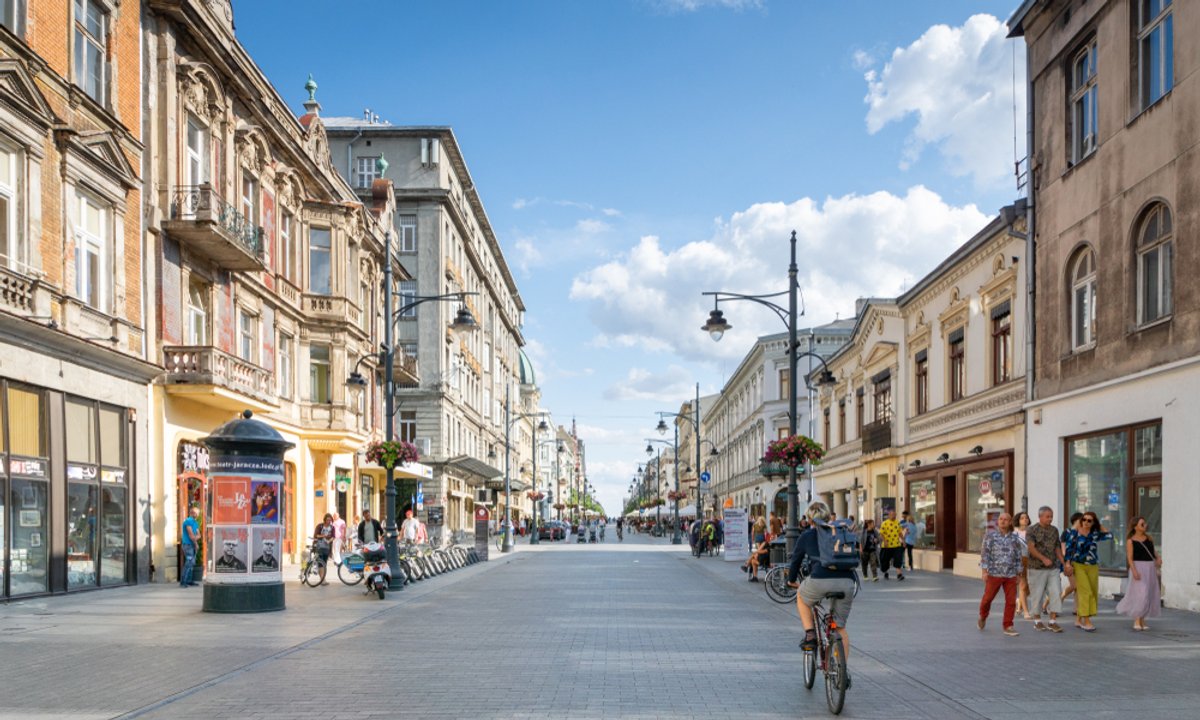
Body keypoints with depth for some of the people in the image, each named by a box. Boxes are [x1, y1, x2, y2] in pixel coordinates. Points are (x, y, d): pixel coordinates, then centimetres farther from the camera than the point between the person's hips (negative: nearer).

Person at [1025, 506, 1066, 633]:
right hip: (1037, 568, -5)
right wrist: (1044, 559, -28)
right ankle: (1037, 620, 17)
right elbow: (1031, 548, -17)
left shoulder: (1054, 530, 11)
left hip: (1053, 568, 5)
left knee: (1055, 593, -3)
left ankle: (1052, 622, 1)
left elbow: (1057, 548, 14)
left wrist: (1064, 563, 5)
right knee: (1037, 594, 3)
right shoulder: (1032, 530, -6)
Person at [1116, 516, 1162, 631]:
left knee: (1149, 595, 6)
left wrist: (1158, 558, -1)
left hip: (1151, 568, 6)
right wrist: (1134, 571, -22)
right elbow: (1130, 558, -10)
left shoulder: (1149, 538, 11)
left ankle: (1142, 621, 14)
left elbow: (1153, 551, 20)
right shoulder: (1131, 541, -5)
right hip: (1139, 567, -6)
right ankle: (1137, 621, -6)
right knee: (1140, 594, -13)